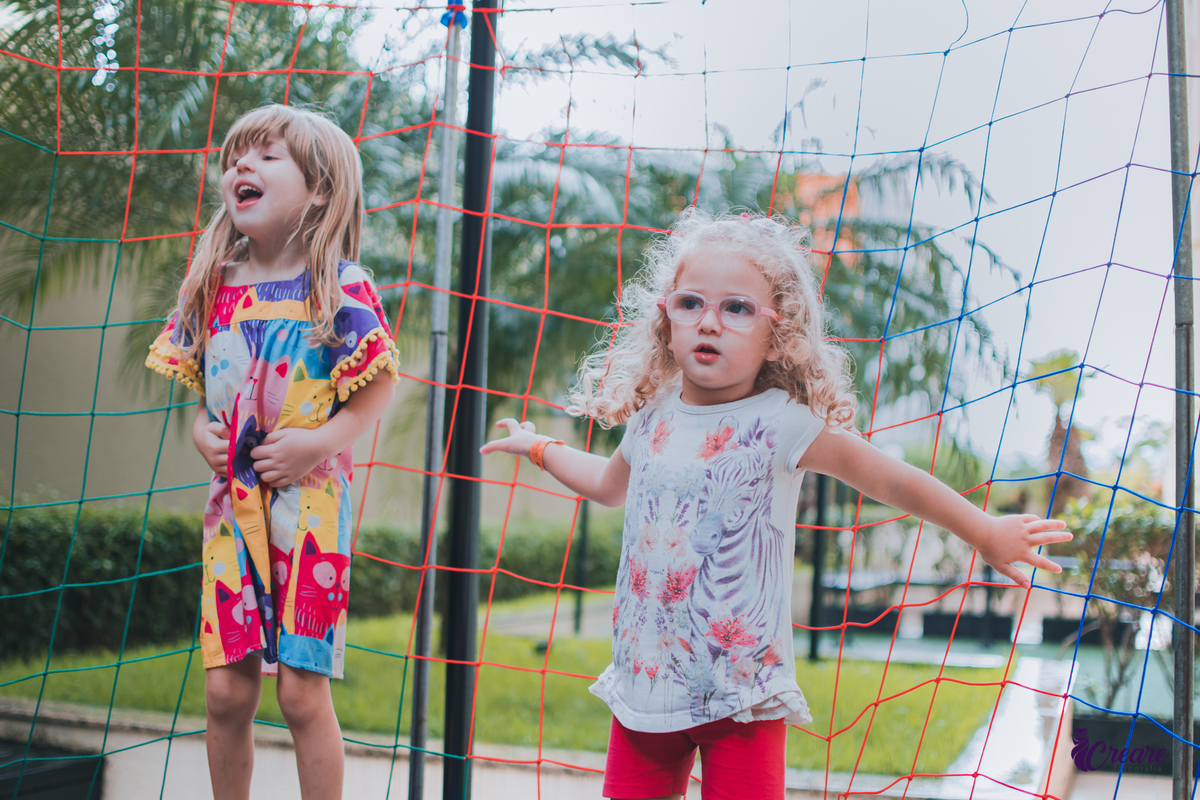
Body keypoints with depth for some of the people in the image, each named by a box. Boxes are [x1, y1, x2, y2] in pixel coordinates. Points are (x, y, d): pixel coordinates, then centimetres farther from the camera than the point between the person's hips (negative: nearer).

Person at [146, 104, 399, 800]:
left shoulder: (341, 287, -8)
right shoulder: (215, 286, 7)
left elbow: (379, 385, -6)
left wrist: (321, 440, -17)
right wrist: (201, 430, 0)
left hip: (310, 502, -4)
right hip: (232, 501, 5)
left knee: (302, 688, -2)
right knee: (227, 688, 7)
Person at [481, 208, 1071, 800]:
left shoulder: (779, 424, -11)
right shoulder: (651, 419, 5)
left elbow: (893, 482, -7)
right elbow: (611, 484, 28)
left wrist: (986, 533, -6)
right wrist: (539, 447, 37)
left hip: (742, 691, -5)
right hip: (645, 682, 5)